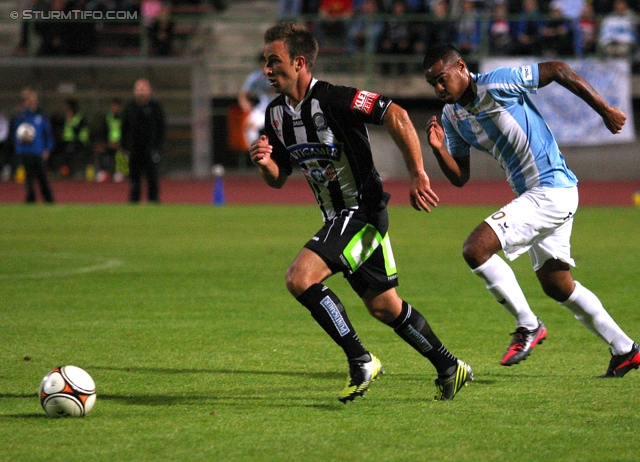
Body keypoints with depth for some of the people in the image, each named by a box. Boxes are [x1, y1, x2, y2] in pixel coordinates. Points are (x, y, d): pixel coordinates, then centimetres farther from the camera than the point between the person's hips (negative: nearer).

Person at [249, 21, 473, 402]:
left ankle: (362, 362, -13)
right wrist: (265, 162, -9)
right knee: (384, 307, 14)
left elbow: (396, 116, -24)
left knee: (301, 278, -22)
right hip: (338, 217, 9)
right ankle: (449, 368, 29)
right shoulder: (276, 113, 6)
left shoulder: (332, 99, -20)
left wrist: (418, 175, -25)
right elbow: (279, 179, 14)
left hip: (362, 211, -9)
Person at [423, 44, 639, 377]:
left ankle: (528, 325, -6)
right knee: (558, 286, 18)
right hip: (532, 196, 10)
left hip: (551, 191, -10)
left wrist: (604, 110, -9)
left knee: (475, 249, -19)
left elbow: (558, 70, -12)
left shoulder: (496, 84, -17)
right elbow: (460, 178, 11)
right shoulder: (451, 116, 8)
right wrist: (439, 149, -8)